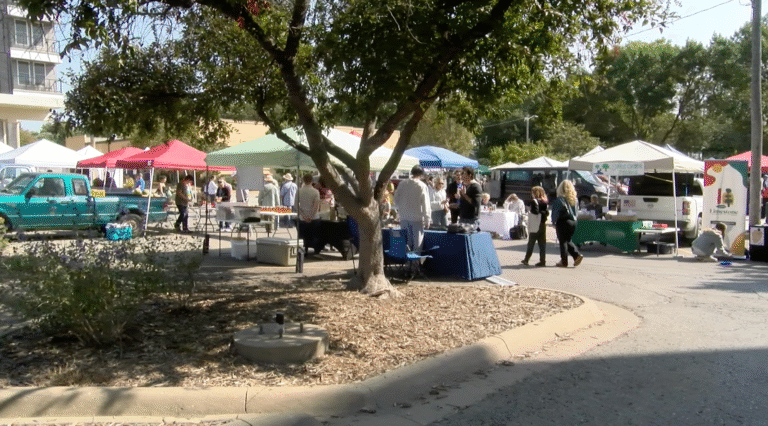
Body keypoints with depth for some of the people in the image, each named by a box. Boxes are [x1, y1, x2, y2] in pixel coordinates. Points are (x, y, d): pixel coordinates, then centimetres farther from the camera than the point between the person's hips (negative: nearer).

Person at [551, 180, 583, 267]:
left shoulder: (560, 199, -13)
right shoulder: (574, 198, 5)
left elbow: (556, 211, -11)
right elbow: (575, 211, 10)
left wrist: (554, 222, -2)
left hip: (563, 222, -6)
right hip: (573, 222, 6)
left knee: (563, 242, 3)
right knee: (568, 240, 20)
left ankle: (564, 262, 6)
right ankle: (577, 255, 5)